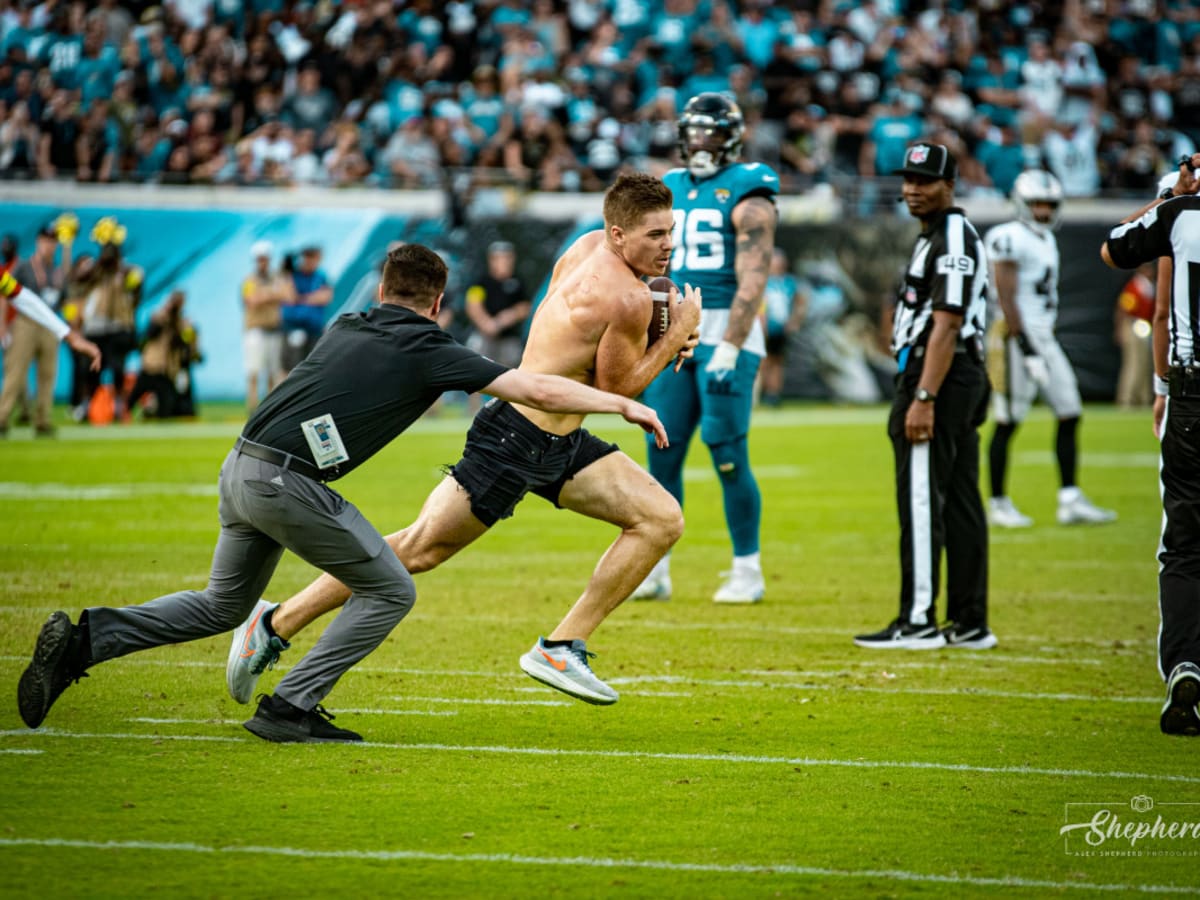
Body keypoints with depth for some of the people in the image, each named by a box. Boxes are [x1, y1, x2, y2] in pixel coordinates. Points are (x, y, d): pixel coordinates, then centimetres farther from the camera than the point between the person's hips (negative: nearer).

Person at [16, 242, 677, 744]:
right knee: (389, 592, 7)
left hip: (240, 468, 8)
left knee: (223, 606, 25)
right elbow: (538, 391, -3)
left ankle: (87, 637, 11)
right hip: (289, 483, -8)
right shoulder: (426, 352, -1)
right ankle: (289, 709, 2)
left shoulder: (347, 328, 19)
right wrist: (624, 404, 8)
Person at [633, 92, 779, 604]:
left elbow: (752, 283, -14)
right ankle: (655, 570, 9)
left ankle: (747, 571, 2)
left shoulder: (746, 196, -7)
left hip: (726, 334, -6)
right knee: (662, 452, 3)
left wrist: (727, 351, -21)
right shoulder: (670, 191, 15)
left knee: (728, 454, -7)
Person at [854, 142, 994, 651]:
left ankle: (918, 622, -8)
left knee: (921, 503, -9)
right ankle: (970, 624, 12)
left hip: (939, 379, -11)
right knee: (960, 503, 10)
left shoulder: (951, 240, -13)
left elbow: (946, 327, -21)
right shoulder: (937, 237, 19)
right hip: (964, 379, 11)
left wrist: (923, 398, -25)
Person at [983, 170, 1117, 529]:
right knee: (1008, 422, -3)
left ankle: (1070, 500, 7)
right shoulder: (1010, 239, -13)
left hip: (1045, 337, 9)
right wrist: (1026, 348, -20)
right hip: (1019, 337, -9)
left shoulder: (1047, 240, 16)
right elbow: (1007, 299, -17)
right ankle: (998, 503, 4)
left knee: (1069, 415, 5)